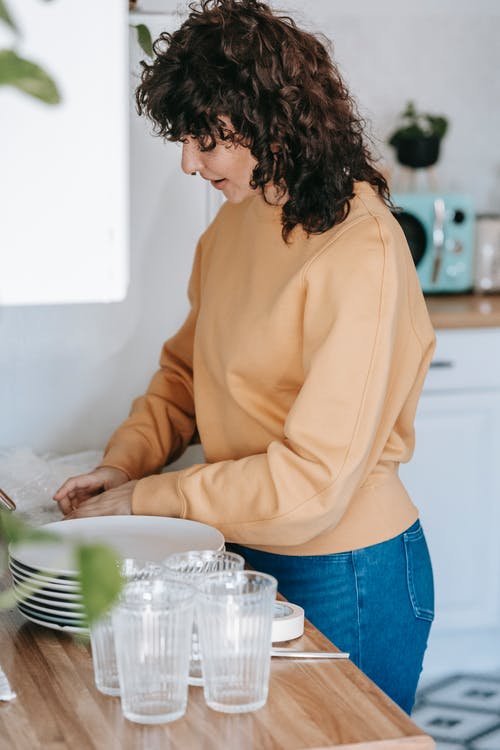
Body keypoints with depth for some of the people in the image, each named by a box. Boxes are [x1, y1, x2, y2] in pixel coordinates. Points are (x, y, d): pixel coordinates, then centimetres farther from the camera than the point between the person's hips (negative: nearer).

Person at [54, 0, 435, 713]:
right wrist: (126, 461, -2)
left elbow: (314, 479, -25)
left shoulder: (362, 254, -24)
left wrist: (144, 500, -18)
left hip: (346, 578, -8)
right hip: (247, 550, 8)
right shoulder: (237, 220, 3)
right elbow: (186, 367, 15)